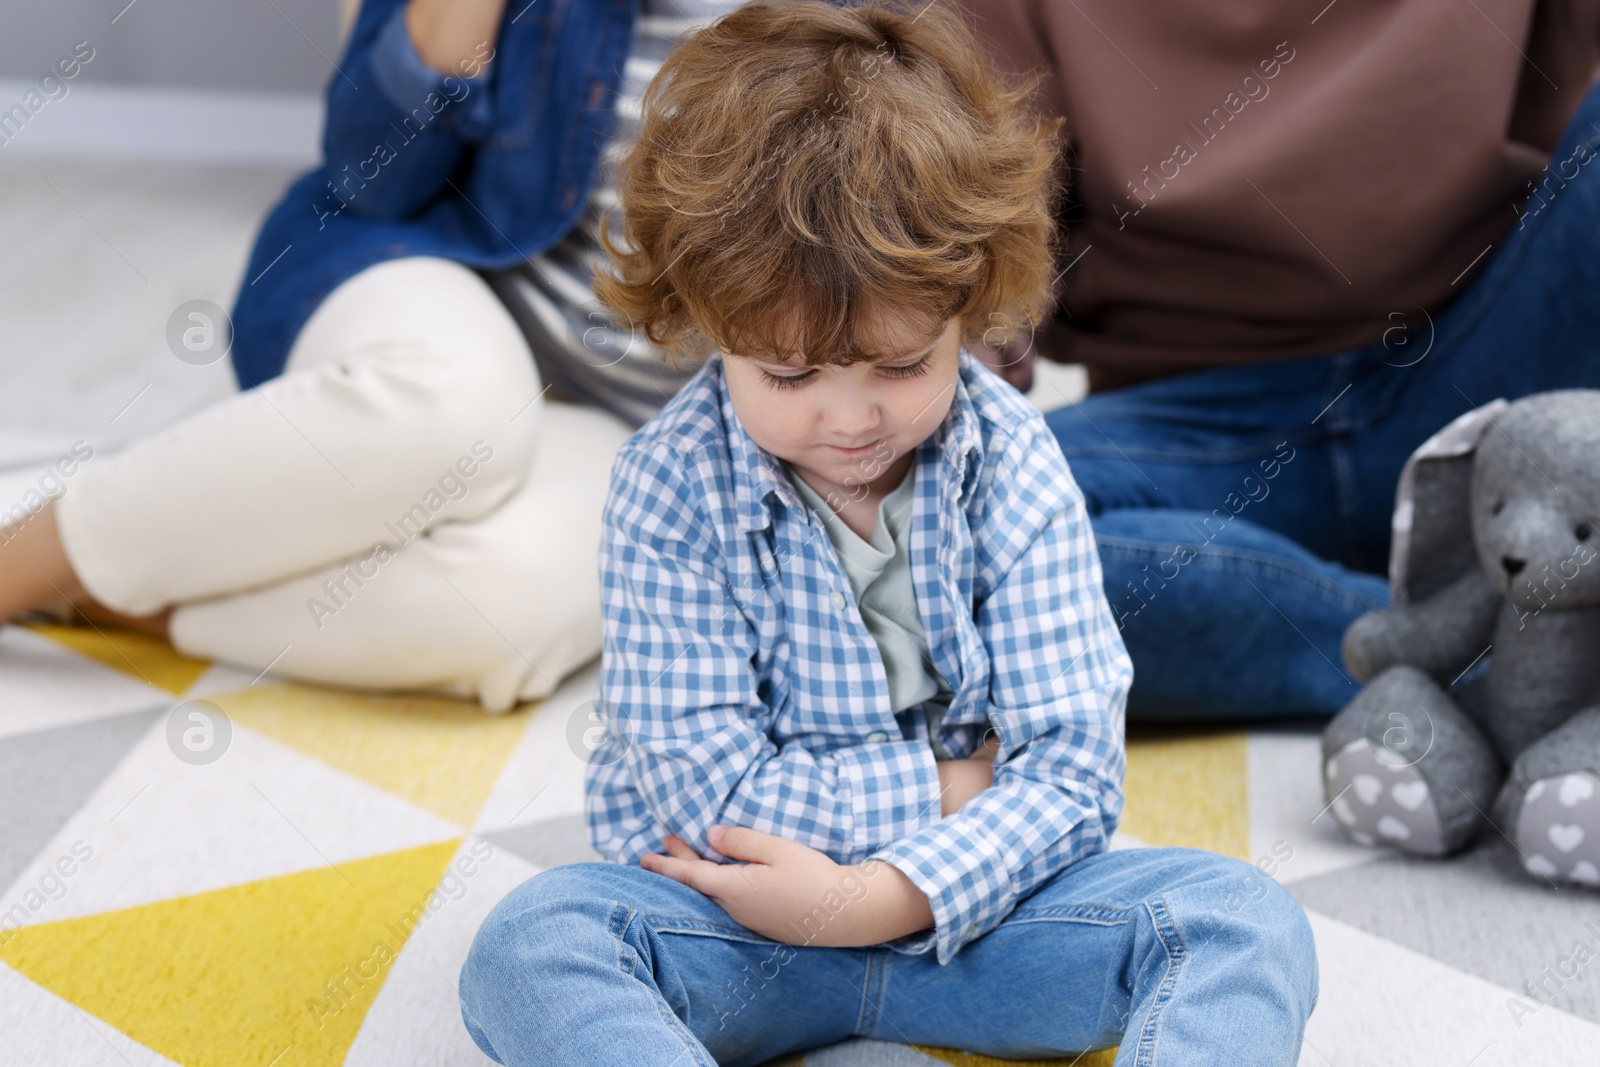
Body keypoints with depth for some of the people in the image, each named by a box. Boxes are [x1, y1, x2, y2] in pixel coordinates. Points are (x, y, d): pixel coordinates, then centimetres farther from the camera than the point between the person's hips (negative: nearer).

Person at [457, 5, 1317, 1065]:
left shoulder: (1011, 462, -8)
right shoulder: (670, 487, -13)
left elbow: (1073, 762, -12)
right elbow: (710, 790, -16)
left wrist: (882, 897, -25)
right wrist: (950, 781, -14)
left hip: (967, 897, 2)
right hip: (734, 910, -1)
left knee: (1247, 923, -21)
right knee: (528, 947, -31)